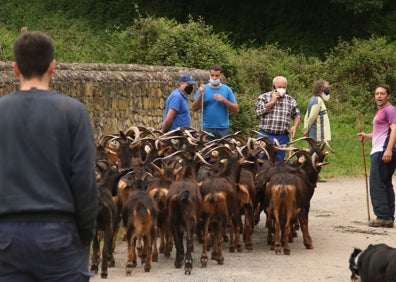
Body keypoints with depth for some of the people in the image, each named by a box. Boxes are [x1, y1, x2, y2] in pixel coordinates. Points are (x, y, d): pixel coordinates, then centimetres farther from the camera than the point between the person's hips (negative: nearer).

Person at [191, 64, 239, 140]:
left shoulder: (227, 90, 8)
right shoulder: (203, 89, 6)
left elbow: (236, 109, 6)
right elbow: (194, 108, 0)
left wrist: (224, 100, -9)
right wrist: (201, 95, -14)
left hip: (223, 129, 1)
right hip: (207, 128, -1)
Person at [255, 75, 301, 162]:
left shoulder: (291, 100, 11)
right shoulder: (264, 97, 4)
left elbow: (297, 115, 16)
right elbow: (258, 111, -8)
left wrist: (295, 126, -3)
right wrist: (272, 101, -7)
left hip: (282, 138, 2)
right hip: (265, 135, -2)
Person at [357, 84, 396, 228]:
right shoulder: (380, 112, 24)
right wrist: (367, 136, 20)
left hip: (383, 152, -11)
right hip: (378, 152, 11)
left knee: (377, 185, -11)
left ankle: (383, 216, -13)